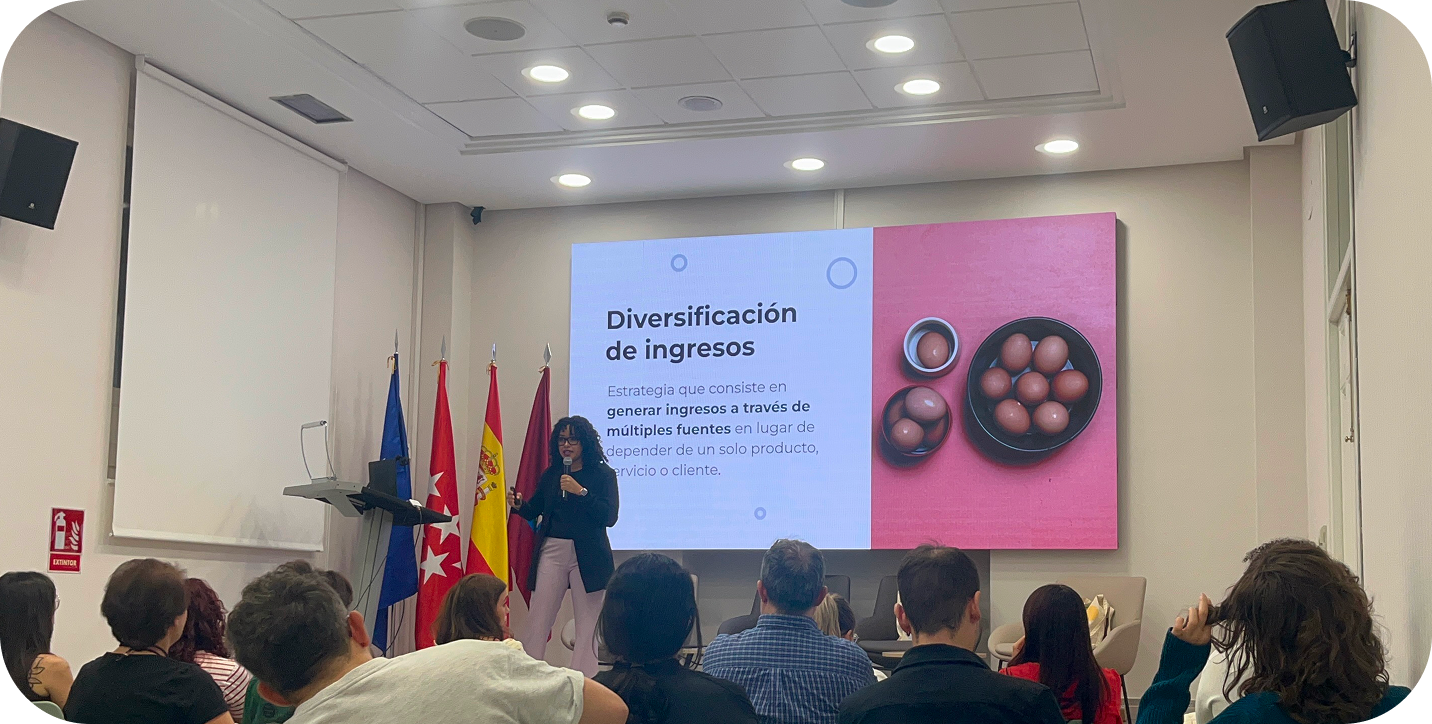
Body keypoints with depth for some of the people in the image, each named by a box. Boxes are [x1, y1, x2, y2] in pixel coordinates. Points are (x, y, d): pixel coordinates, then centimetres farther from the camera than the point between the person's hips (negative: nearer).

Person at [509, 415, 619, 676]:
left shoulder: (603, 475, 0)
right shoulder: (551, 474, 11)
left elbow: (609, 517, -11)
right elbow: (534, 511, 16)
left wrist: (580, 491, -19)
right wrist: (519, 505, -5)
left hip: (587, 555, -3)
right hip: (552, 551, 3)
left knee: (587, 624, 1)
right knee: (537, 618, -2)